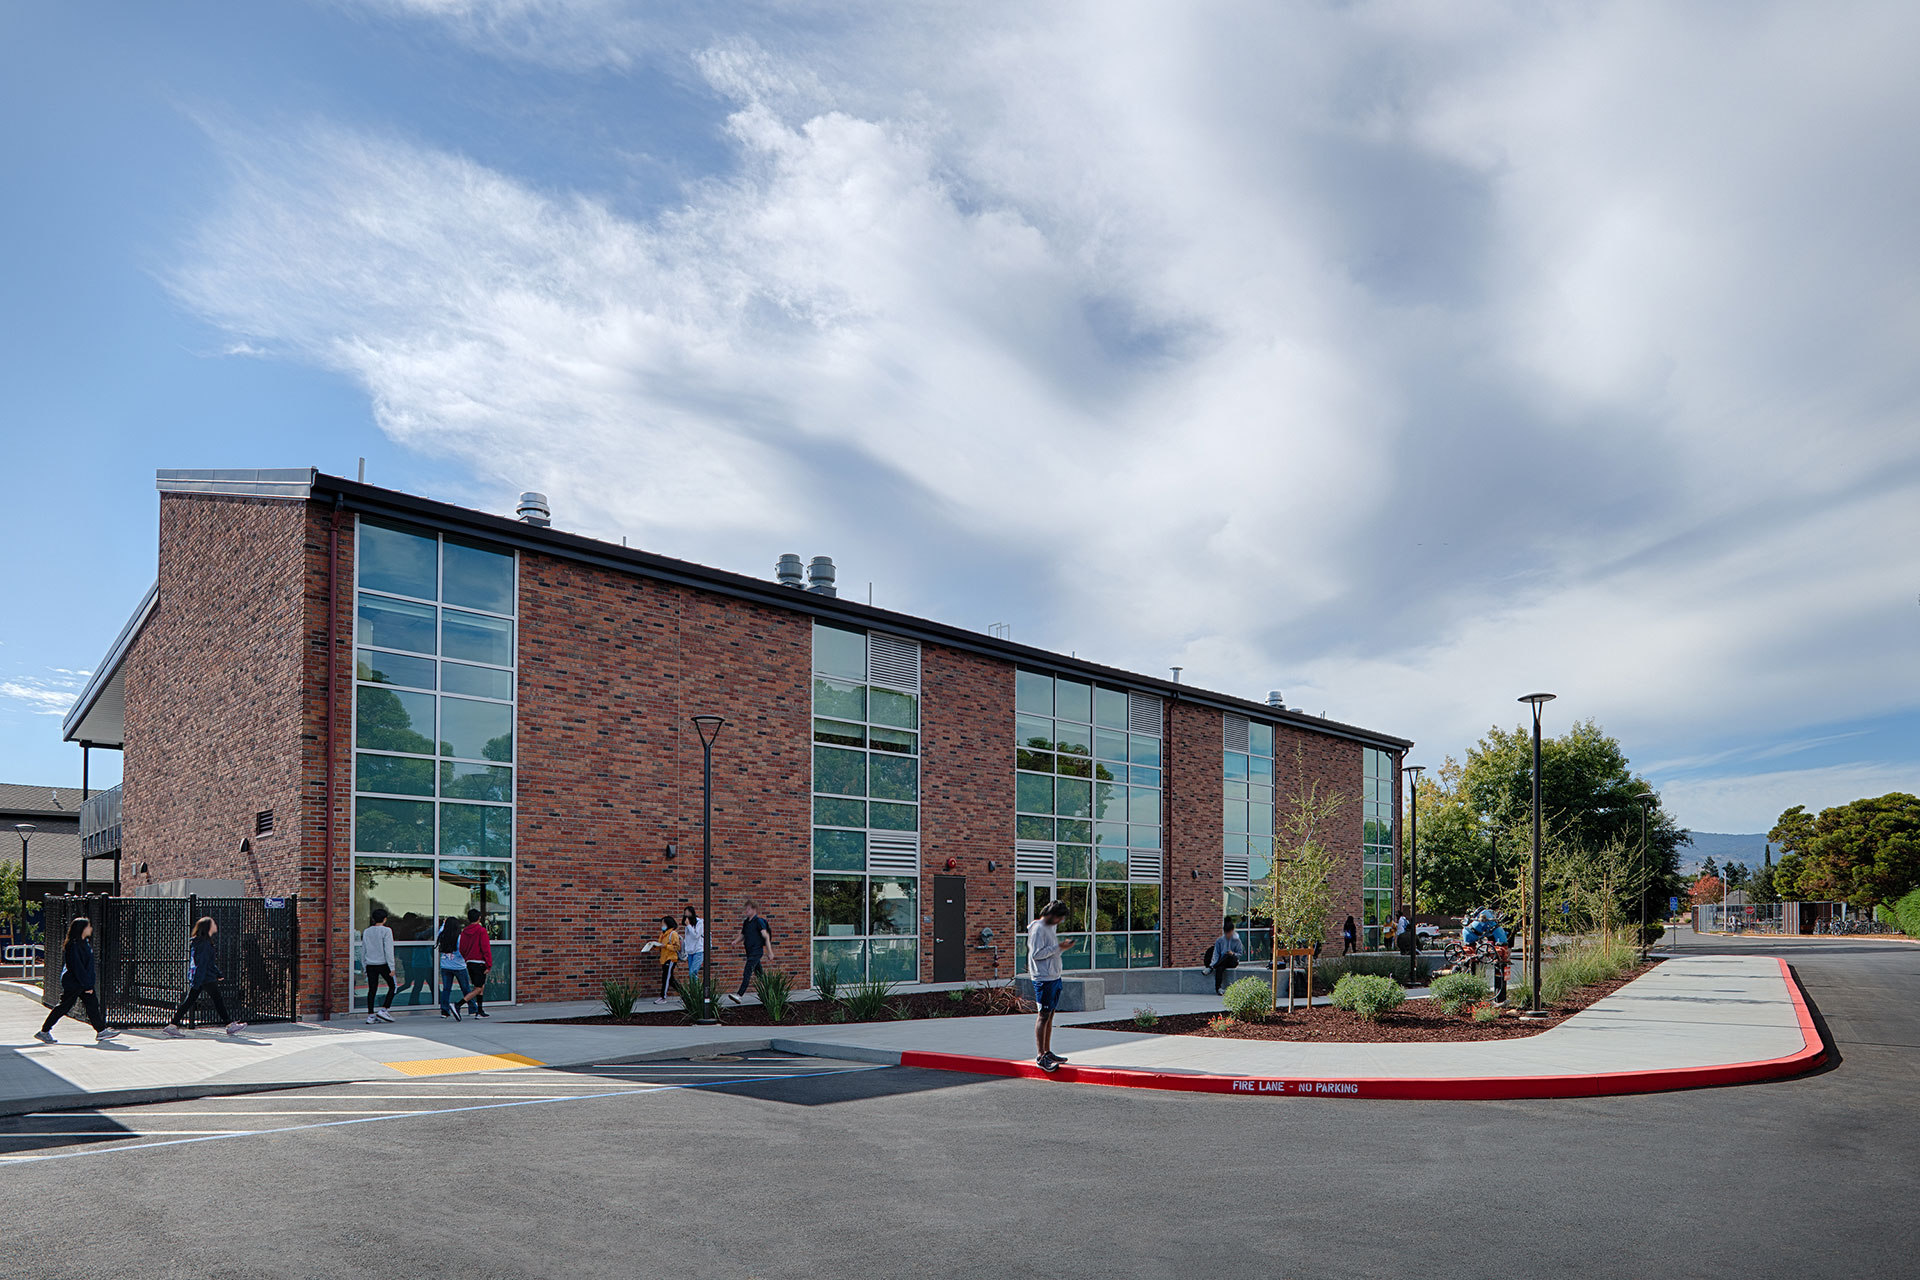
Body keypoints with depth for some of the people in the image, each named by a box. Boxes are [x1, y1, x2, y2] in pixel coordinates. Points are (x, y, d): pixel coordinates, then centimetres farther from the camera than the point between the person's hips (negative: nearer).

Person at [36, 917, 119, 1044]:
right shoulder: (74, 945, -19)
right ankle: (44, 1031, 13)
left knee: (92, 1003, 4)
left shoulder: (85, 943, 11)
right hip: (72, 983, -9)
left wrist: (89, 983, 13)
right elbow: (77, 967, -21)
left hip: (83, 981, 9)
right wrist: (87, 985, -19)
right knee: (64, 1007, 0)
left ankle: (101, 1031, 4)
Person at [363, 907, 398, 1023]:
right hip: (383, 964, -5)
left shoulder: (367, 931, 10)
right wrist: (392, 967, -9)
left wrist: (364, 966, 21)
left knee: (372, 990, 7)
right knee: (392, 986, 8)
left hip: (370, 965, 5)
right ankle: (383, 1010, -1)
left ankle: (371, 1015, 5)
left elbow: (363, 951, 14)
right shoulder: (386, 931, -7)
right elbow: (388, 950, -11)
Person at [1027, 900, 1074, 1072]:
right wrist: (1058, 947, -17)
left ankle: (1047, 1052, 19)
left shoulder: (1051, 927, 17)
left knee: (1050, 1015, 12)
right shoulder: (1038, 929, -11)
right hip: (1043, 979, -9)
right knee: (1044, 1016, -7)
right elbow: (1036, 954, -18)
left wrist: (1063, 947, 4)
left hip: (1055, 977, 9)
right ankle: (1041, 1056, -6)